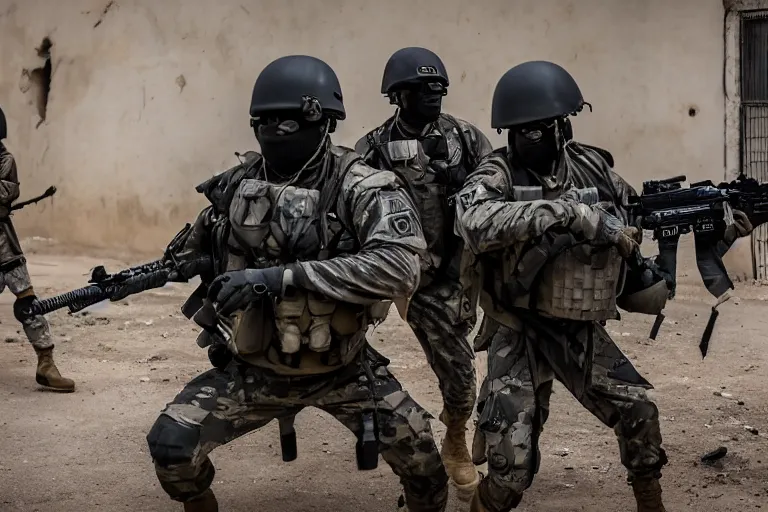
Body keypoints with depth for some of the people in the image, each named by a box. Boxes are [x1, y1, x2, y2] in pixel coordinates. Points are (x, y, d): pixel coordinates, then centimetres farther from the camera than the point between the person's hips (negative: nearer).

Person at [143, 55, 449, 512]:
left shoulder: (363, 189, -19)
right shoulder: (238, 184, -4)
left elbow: (397, 266, -36)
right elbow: (199, 250, 15)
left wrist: (282, 276, -38)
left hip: (341, 368, -3)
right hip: (252, 368, 3)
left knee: (418, 454, -5)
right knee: (171, 444, -11)